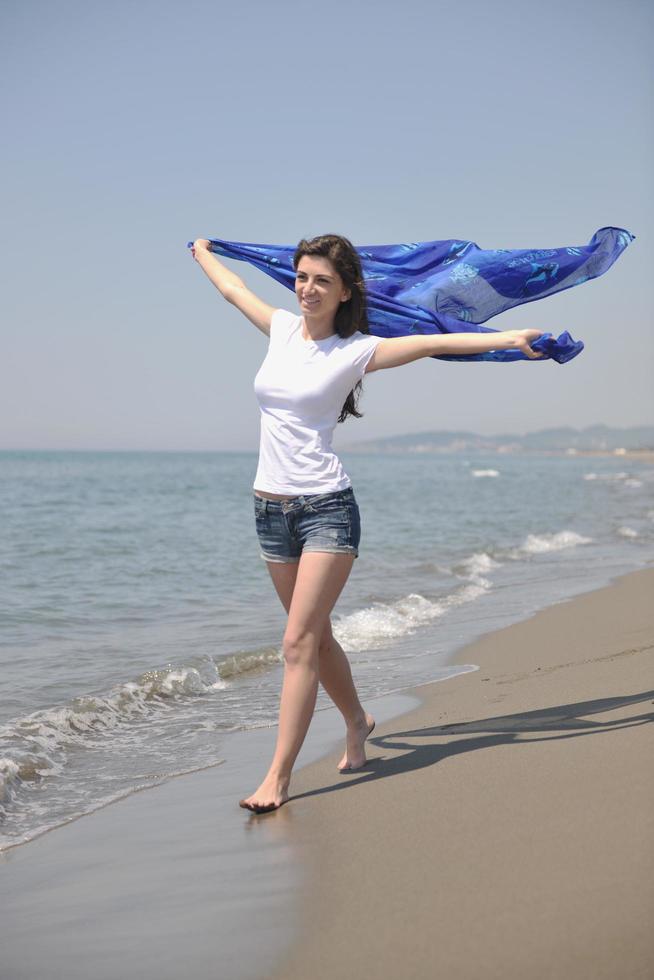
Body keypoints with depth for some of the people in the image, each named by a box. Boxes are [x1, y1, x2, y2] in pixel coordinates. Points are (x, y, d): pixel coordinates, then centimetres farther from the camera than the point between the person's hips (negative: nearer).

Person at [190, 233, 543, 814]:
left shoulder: (355, 351, -5)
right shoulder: (283, 329, 10)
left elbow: (434, 344, -12)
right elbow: (233, 288, 28)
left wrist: (508, 338, -20)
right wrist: (203, 252, 43)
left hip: (326, 508, -6)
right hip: (270, 507, 6)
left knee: (299, 642, -11)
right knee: (314, 636, 17)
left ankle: (278, 777, -8)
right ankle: (357, 721, 40)